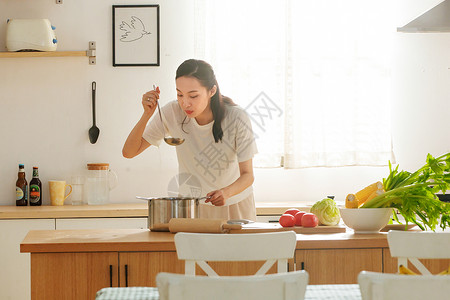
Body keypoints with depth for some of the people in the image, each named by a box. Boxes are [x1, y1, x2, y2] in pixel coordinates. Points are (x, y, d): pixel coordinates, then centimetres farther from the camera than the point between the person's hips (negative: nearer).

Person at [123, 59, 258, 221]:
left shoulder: (237, 118, -23)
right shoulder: (173, 113, -19)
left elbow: (247, 174, -19)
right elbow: (129, 152, -16)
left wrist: (226, 192, -40)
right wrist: (147, 114, -30)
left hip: (235, 204, -1)